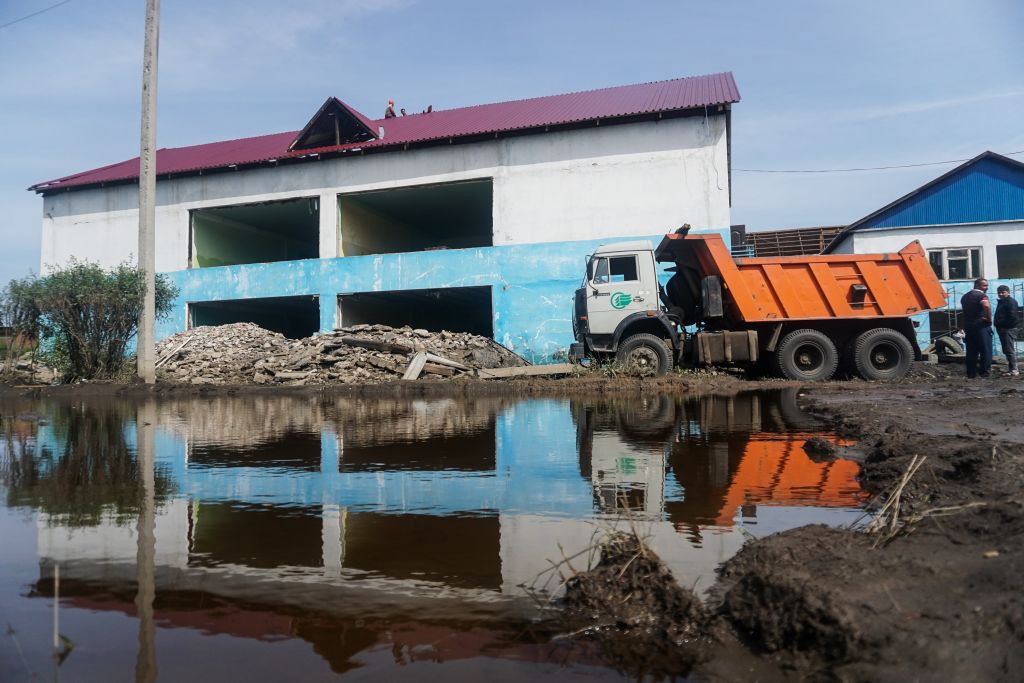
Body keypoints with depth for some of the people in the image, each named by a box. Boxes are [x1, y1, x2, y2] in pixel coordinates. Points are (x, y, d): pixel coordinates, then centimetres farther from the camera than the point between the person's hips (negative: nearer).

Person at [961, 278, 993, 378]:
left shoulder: (965, 296, 14)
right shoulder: (981, 295, -12)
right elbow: (987, 306, -31)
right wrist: (989, 319, -18)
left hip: (968, 326, 7)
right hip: (981, 326, -7)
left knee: (971, 351, 10)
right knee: (985, 349, 2)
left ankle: (971, 373, 11)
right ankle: (984, 371, 3)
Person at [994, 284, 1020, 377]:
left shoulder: (1011, 301, -10)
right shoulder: (1001, 302, 19)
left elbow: (1012, 316, -20)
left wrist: (1004, 325, -16)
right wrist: (998, 326, 12)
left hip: (1008, 329, -10)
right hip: (1002, 329, 10)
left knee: (1009, 350, -10)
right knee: (1006, 350, 12)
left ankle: (1014, 370, -10)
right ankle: (1011, 368, 17)